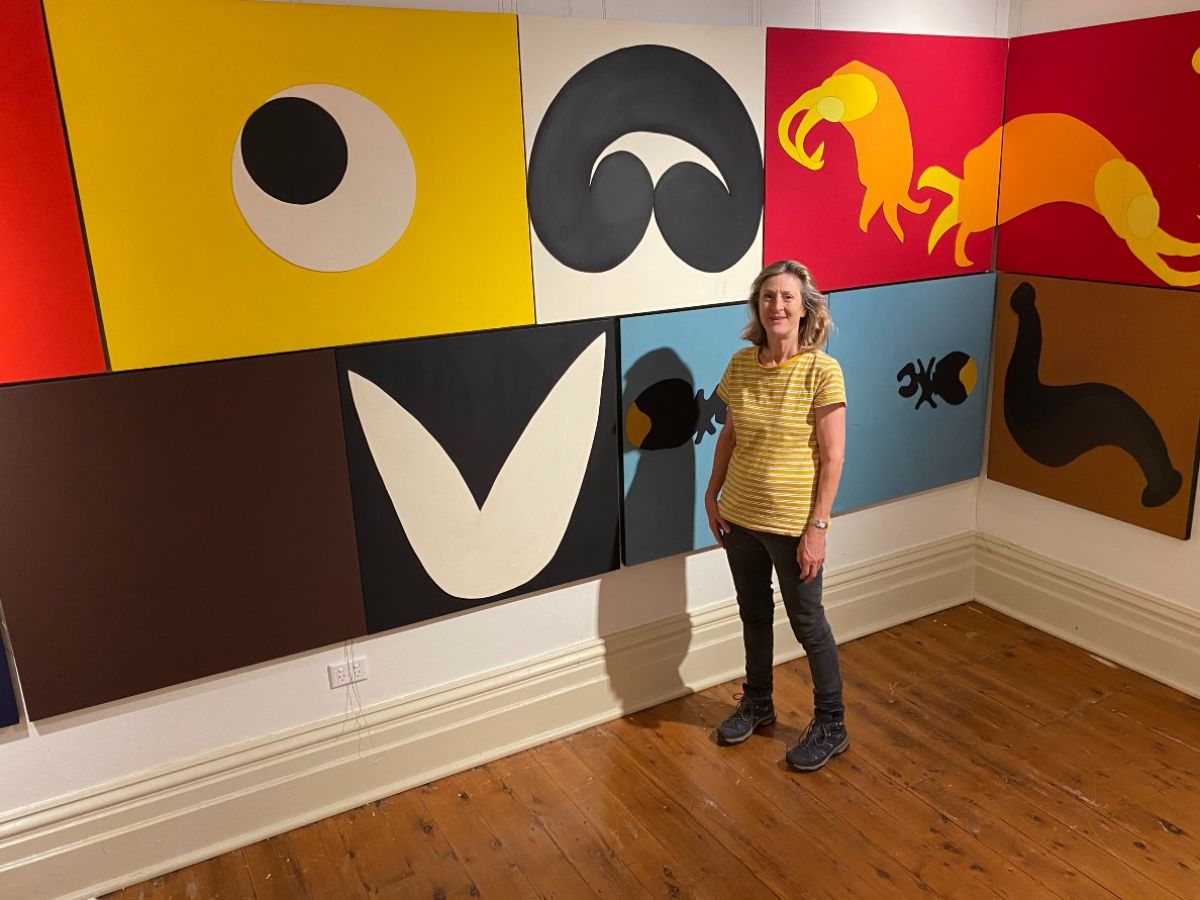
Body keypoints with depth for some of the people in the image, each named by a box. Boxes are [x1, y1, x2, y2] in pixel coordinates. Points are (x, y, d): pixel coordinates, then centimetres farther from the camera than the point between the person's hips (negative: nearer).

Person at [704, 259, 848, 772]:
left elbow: (832, 457, -15)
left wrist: (817, 527, -16)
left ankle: (831, 726, 30)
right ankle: (757, 703, 43)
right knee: (754, 613, 21)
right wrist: (712, 494, 8)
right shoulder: (741, 364, -1)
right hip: (739, 517, 5)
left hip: (792, 524, -5)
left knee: (806, 622, 10)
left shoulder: (822, 371, -16)